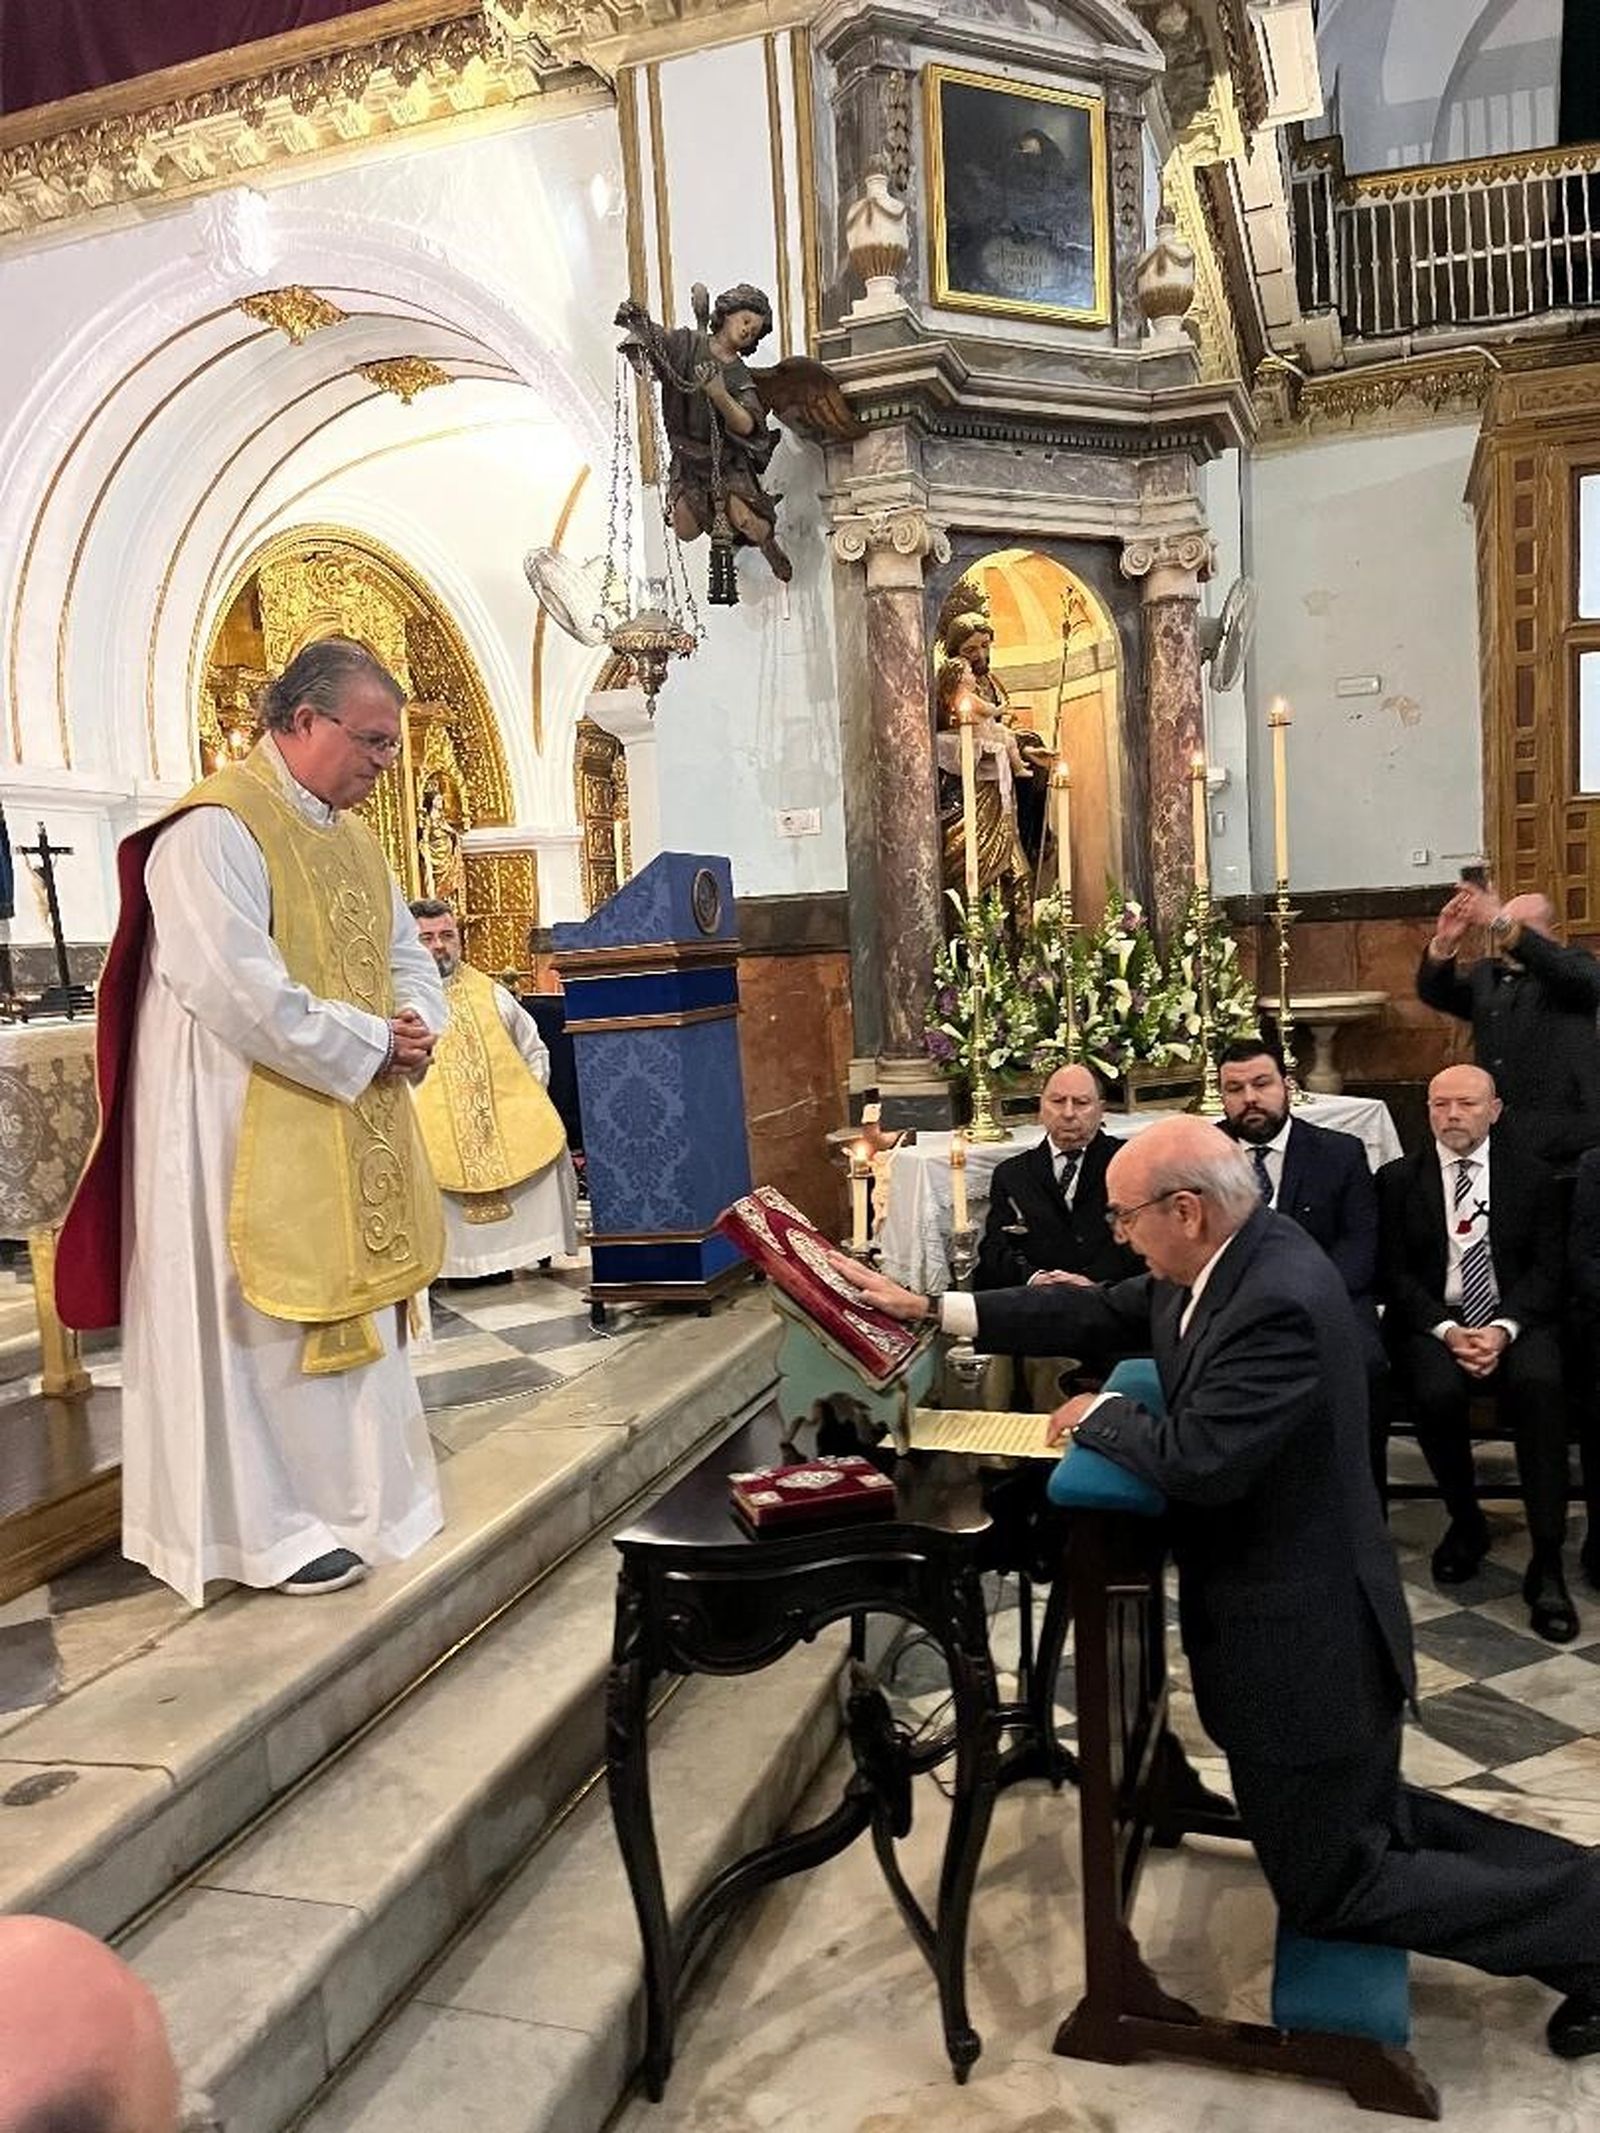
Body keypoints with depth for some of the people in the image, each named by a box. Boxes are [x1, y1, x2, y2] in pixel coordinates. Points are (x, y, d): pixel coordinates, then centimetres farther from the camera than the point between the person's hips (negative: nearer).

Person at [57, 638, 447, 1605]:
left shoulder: (352, 835, 12)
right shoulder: (217, 829, -17)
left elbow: (407, 952, 18)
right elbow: (240, 993, -26)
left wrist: (418, 1025, -4)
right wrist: (370, 1045, -18)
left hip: (351, 1123, 9)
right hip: (249, 1132, -9)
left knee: (350, 1302, 16)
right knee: (265, 1321, 1)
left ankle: (349, 1488, 31)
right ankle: (270, 1526, 16)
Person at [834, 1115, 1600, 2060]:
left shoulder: (1281, 1300, -31)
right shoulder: (1234, 1255, -2)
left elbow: (1196, 1459, -34)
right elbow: (1101, 1313, 5)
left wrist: (1101, 1413, -14)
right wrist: (931, 1306, 5)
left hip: (1303, 1631, -10)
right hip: (1302, 1604, 10)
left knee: (1329, 1890, 9)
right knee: (1362, 1818, 27)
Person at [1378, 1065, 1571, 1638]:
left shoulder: (1532, 1177, 8)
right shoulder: (1397, 1179, 6)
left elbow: (1546, 1269, 2)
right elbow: (1395, 1273, 1)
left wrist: (1504, 1328, -15)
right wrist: (1446, 1330, -15)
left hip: (1516, 1322, 0)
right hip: (1433, 1323, 0)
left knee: (1539, 1384, -32)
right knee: (1435, 1391, -32)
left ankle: (1546, 1561, -24)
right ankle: (1465, 1525, -3)